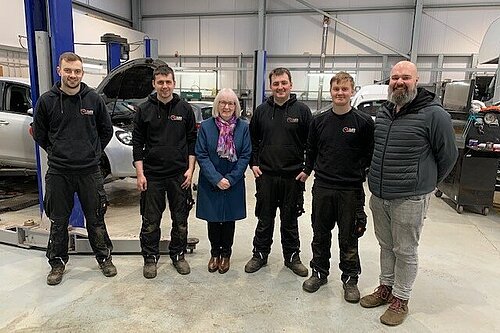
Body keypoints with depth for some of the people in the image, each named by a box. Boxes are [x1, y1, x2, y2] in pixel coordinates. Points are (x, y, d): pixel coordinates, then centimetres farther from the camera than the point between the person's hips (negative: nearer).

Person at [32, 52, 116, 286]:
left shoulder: (94, 99, -1)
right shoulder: (47, 101, -2)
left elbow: (106, 130, 10)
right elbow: (39, 134, 9)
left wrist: (93, 152, 8)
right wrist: (56, 153, 8)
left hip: (90, 171, 0)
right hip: (58, 172, 0)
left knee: (96, 219, 10)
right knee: (58, 221, 11)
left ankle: (104, 258, 26)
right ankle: (57, 263, 29)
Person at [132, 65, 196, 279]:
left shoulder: (185, 109, 3)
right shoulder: (144, 110, 2)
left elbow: (192, 141, 5)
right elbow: (137, 143, 2)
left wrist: (190, 169, -3)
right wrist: (140, 173, -4)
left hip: (179, 174, 1)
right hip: (152, 174, 0)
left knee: (180, 220, 10)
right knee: (150, 221, 7)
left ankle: (178, 255, 28)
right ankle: (150, 258, 25)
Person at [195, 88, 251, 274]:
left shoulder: (243, 127, -3)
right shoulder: (206, 126, -5)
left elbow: (245, 155, -5)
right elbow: (201, 155, -8)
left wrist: (230, 179, -13)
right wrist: (217, 179, -16)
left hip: (234, 183, 1)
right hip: (210, 183, 0)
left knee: (229, 219, 11)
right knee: (213, 220, 10)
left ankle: (226, 254, 31)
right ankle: (215, 253, 31)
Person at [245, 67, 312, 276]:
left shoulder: (302, 110, -1)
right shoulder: (262, 110, 5)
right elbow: (252, 139, 12)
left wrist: (307, 169, -5)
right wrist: (254, 163, 3)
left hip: (293, 176, -1)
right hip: (265, 175, 1)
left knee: (290, 220, 12)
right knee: (264, 218, 12)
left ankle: (292, 256, 28)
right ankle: (260, 254, 27)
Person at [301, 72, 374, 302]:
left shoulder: (363, 122, -5)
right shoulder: (319, 121, 5)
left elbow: (371, 155, -2)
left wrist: (360, 175, -8)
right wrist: (307, 171, 10)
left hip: (351, 190, -3)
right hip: (322, 188, 3)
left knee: (349, 238, 8)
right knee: (320, 234, 14)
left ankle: (350, 279, 26)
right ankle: (319, 272, 32)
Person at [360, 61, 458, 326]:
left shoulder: (434, 114, -12)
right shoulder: (383, 112, 8)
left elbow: (448, 155, -3)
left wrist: (425, 183, 6)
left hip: (409, 200, -6)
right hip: (378, 197, 6)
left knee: (405, 252, 7)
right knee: (386, 246, 19)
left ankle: (400, 300, 24)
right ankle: (385, 288, 35)